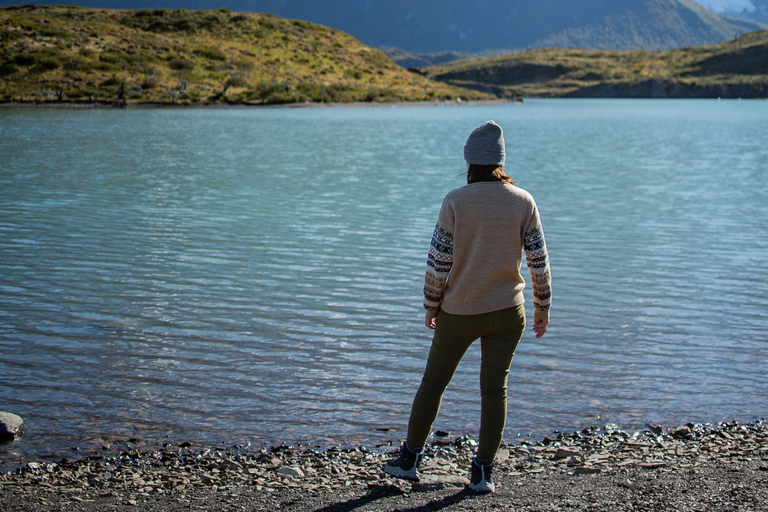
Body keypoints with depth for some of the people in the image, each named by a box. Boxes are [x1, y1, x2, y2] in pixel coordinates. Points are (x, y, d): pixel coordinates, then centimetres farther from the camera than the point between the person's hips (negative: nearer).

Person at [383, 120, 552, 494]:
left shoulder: (455, 201, -12)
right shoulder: (523, 202, -4)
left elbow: (438, 261, -9)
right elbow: (538, 261, -2)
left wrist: (431, 305, 4)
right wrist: (542, 308, 10)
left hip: (459, 312, -1)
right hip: (507, 311, 1)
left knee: (434, 382, 14)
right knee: (494, 389, 8)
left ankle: (409, 459, 23)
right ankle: (482, 472, 10)